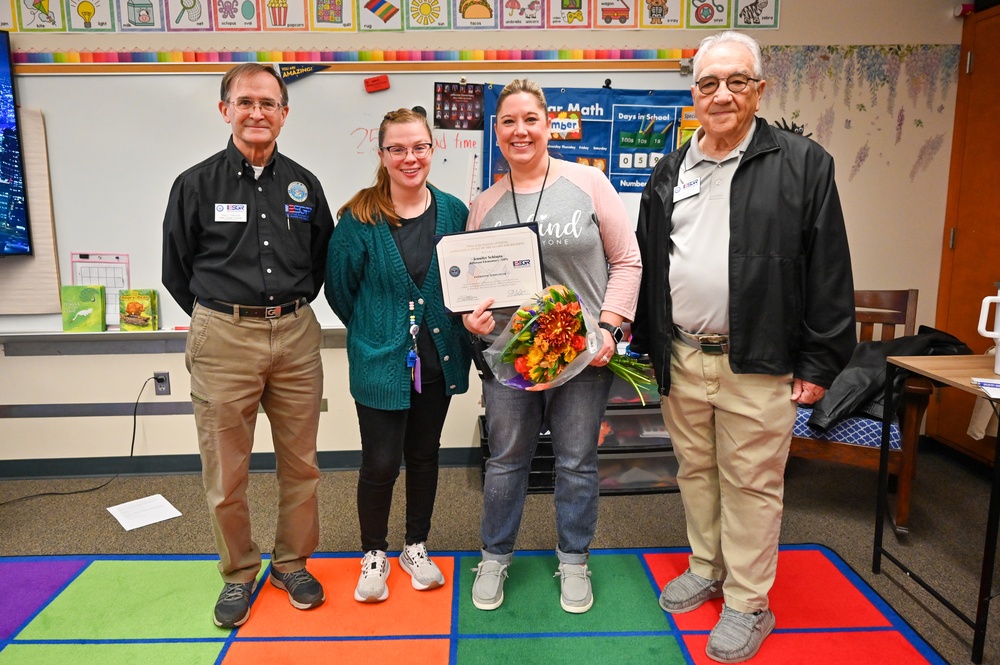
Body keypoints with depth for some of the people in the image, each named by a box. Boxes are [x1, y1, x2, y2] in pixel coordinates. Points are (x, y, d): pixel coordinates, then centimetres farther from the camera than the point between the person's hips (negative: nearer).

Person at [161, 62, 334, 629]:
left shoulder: (304, 184, 7)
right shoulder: (196, 184, 0)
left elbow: (323, 258, 18)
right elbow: (177, 269, 8)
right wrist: (219, 318, 8)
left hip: (296, 336, 2)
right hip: (223, 338, -2)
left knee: (301, 464, 10)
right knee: (226, 474, 6)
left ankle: (292, 563, 30)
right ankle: (238, 573, 28)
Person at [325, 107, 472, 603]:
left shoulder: (453, 212, -1)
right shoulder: (359, 218, -10)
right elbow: (339, 288, -1)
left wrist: (457, 333, 3)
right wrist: (374, 330, 5)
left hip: (438, 359, 3)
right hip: (380, 362, -3)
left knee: (424, 455, 16)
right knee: (381, 463, 2)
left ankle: (416, 548, 36)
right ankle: (373, 555, 28)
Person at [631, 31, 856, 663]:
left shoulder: (803, 163, -4)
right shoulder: (671, 171, 10)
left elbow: (829, 274, -5)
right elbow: (646, 263, 13)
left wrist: (819, 364, -7)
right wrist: (646, 343, 12)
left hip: (757, 363, -4)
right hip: (681, 359, 5)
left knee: (751, 485, 5)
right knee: (696, 472, 17)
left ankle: (747, 604, 23)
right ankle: (707, 569, 38)